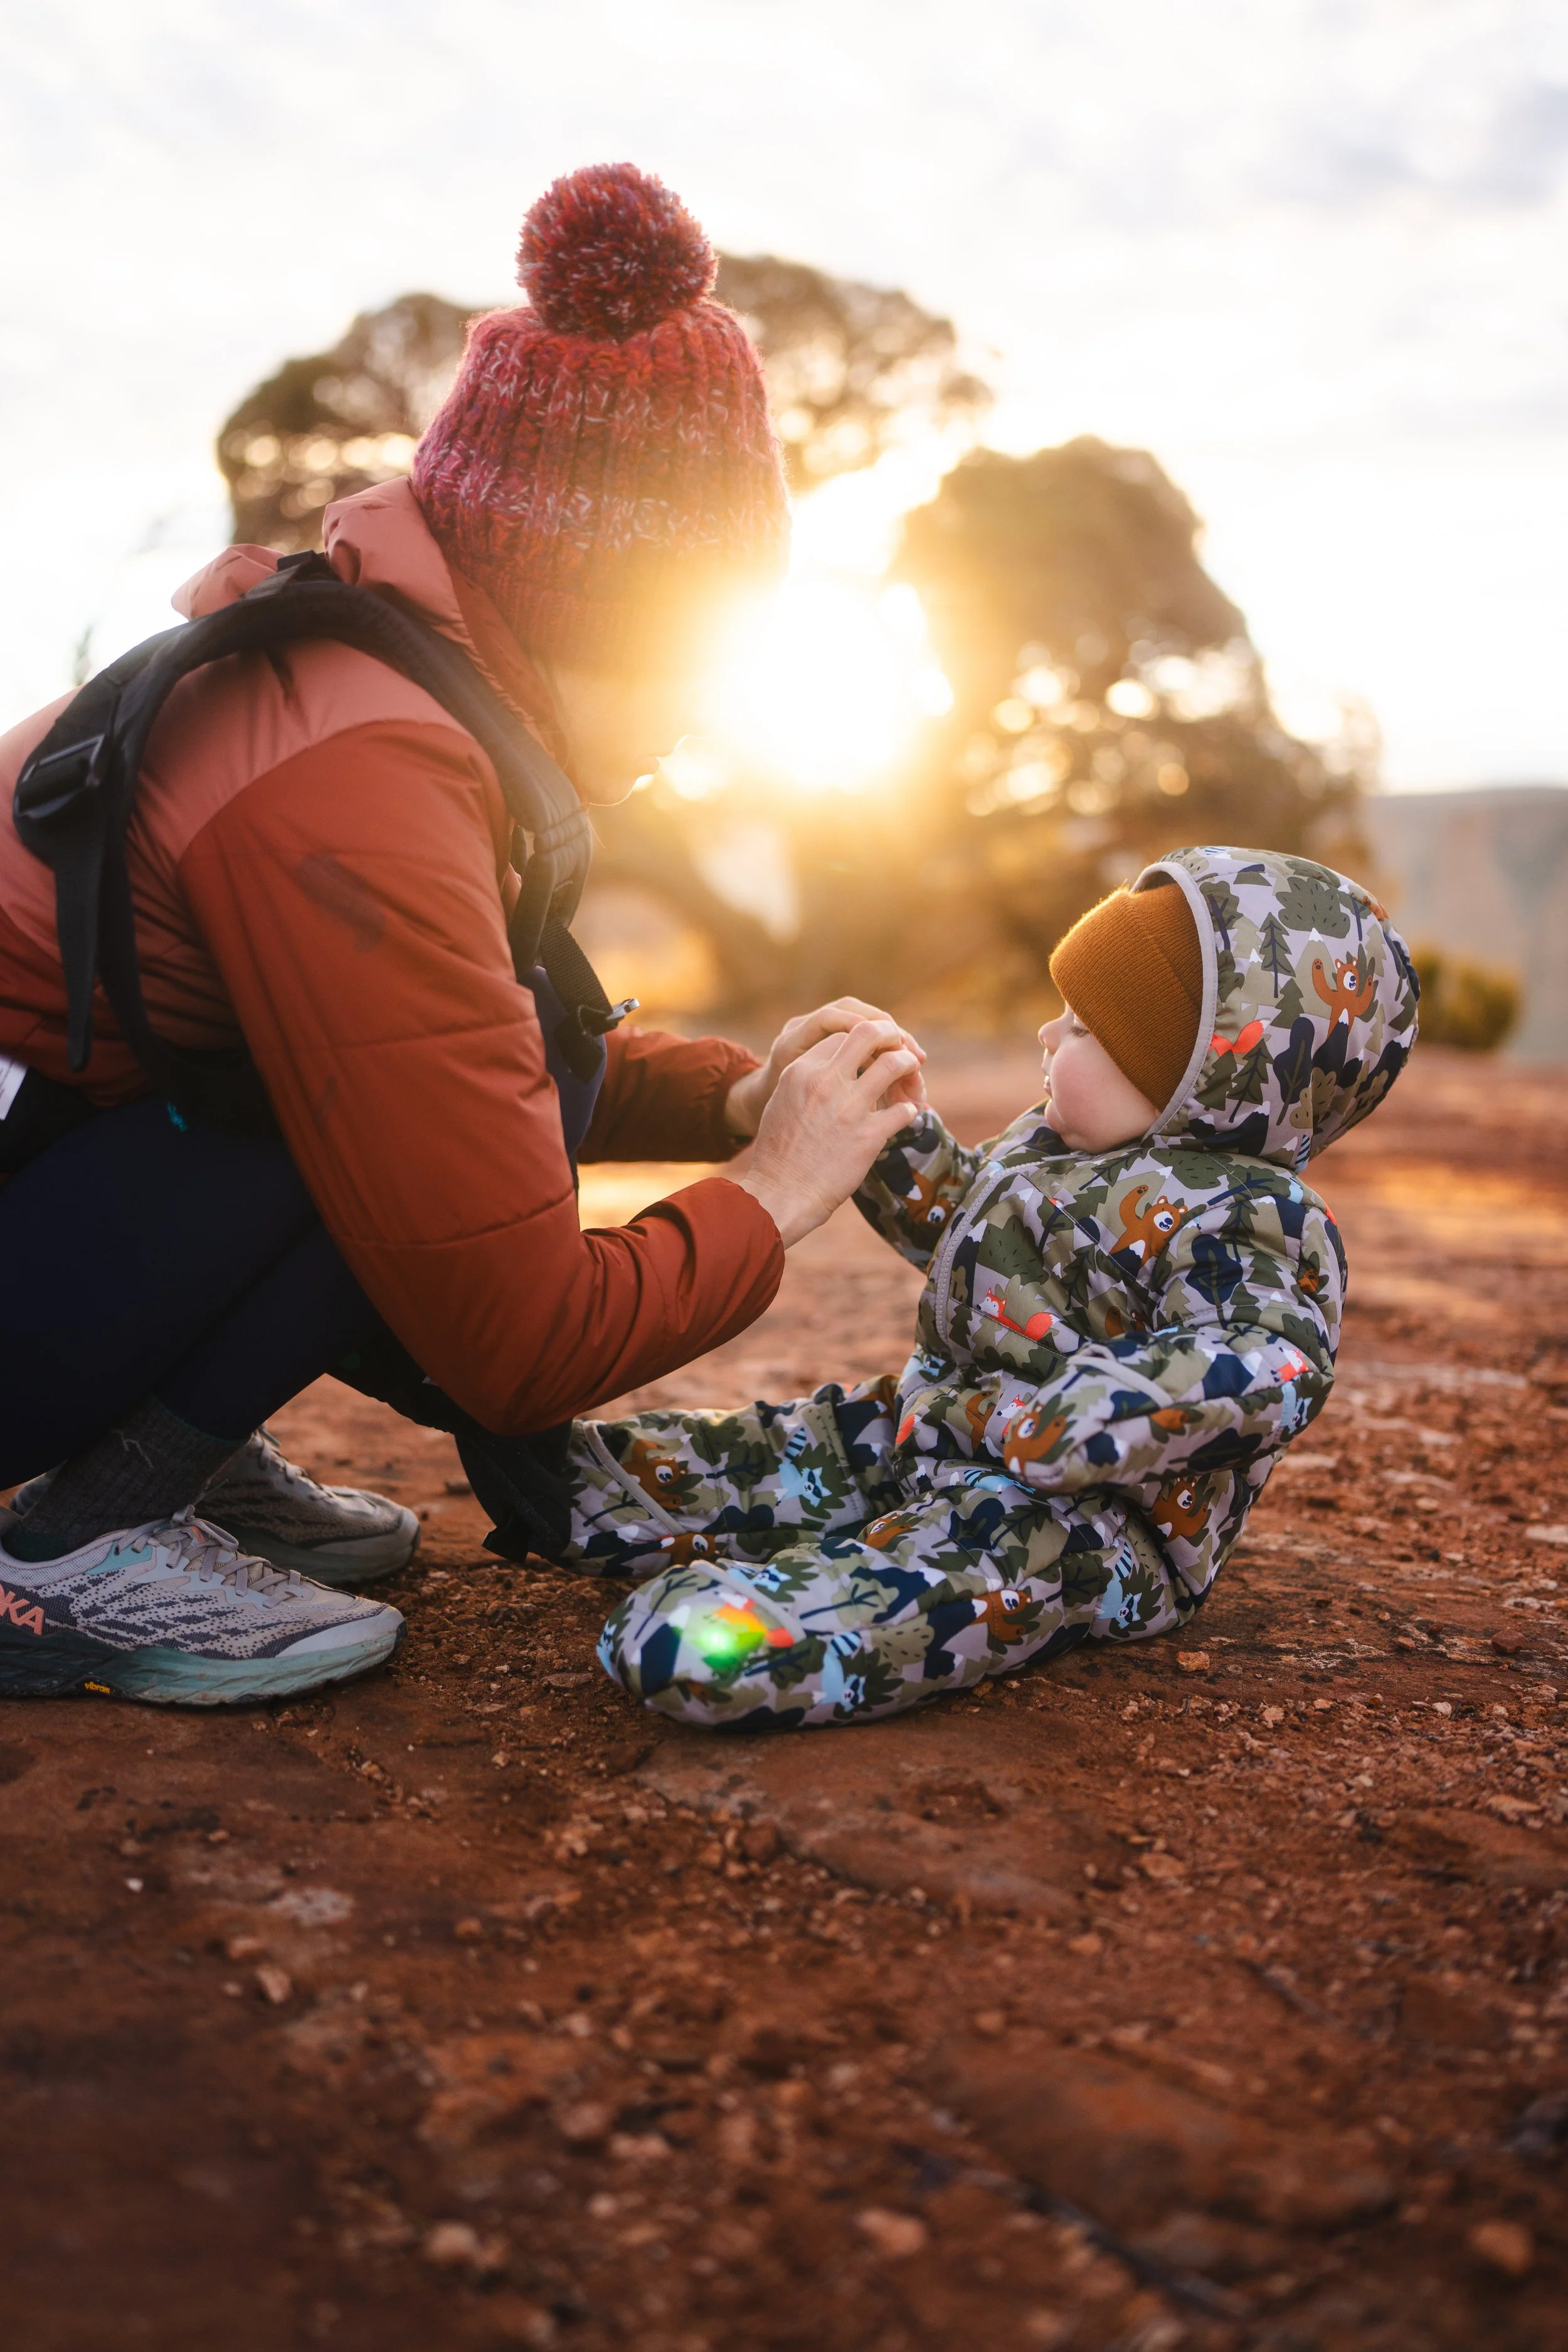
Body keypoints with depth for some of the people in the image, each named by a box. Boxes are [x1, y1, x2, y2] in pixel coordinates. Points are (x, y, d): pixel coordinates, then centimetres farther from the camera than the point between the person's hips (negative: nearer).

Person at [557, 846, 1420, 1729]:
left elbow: (1258, 1375, -35)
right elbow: (952, 1220, 31)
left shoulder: (1240, 1216, -17)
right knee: (594, 1473, 6)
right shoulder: (1059, 1145, 13)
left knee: (695, 1647, -32)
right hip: (916, 1434, 10)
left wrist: (1027, 1423, -34)